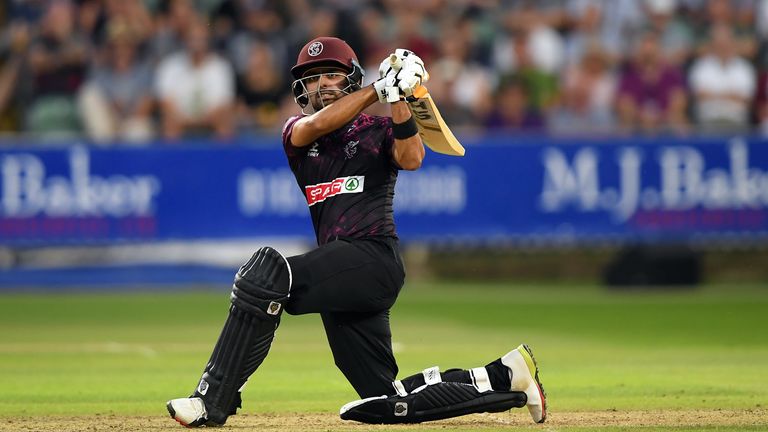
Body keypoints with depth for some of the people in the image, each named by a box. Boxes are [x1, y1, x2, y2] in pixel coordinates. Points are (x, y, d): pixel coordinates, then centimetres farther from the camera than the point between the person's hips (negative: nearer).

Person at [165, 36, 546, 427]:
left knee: (266, 273, -29)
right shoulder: (297, 131, 17)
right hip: (343, 278, 7)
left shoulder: (377, 130, 8)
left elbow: (411, 159, -13)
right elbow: (317, 125, -7)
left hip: (373, 258, -6)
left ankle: (213, 401, -29)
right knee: (386, 402, 7)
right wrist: (380, 88, -13)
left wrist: (398, 99, -24)